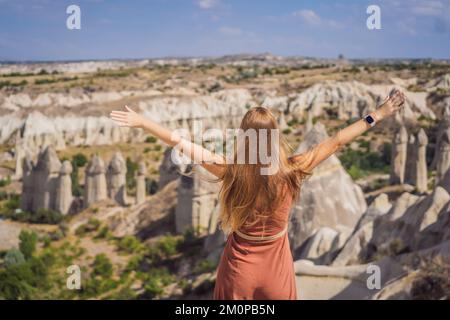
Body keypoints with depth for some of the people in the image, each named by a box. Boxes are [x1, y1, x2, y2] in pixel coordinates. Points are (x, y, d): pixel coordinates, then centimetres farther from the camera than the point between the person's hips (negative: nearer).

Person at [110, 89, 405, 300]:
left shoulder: (231, 171, -18)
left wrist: (141, 122, -4)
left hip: (239, 270, 0)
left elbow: (179, 142, -13)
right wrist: (378, 115, -2)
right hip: (277, 270, 0)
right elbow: (336, 142, -11)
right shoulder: (291, 172, -18)